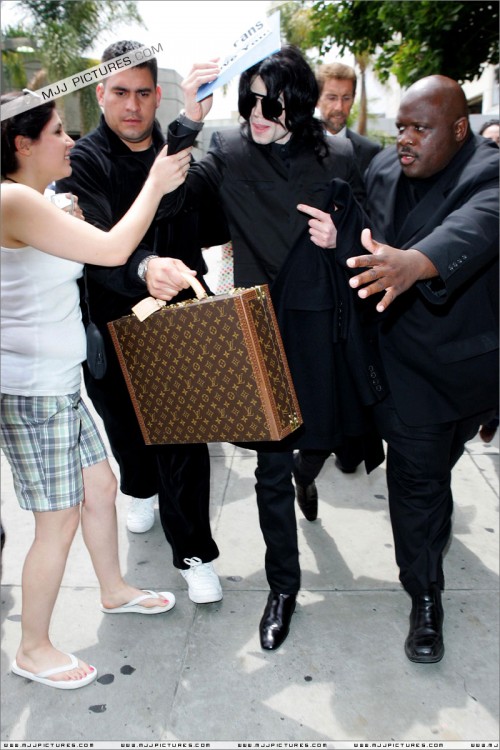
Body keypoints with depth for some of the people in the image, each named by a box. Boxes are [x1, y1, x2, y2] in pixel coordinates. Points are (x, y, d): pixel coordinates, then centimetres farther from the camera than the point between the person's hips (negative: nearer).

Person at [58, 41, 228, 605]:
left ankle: (193, 552, 17)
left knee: (185, 437, 1)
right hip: (112, 325, -1)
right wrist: (144, 268, -44)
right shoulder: (82, 163, -7)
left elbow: (208, 226, 8)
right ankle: (140, 489, 51)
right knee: (126, 428, 17)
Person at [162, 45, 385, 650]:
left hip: (327, 323, 2)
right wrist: (188, 121, -26)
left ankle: (313, 458, 56)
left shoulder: (338, 157, 1)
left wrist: (340, 238, -11)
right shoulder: (229, 152, -1)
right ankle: (283, 585, 21)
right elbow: (171, 197, -16)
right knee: (271, 468, 4)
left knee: (349, 437, 17)